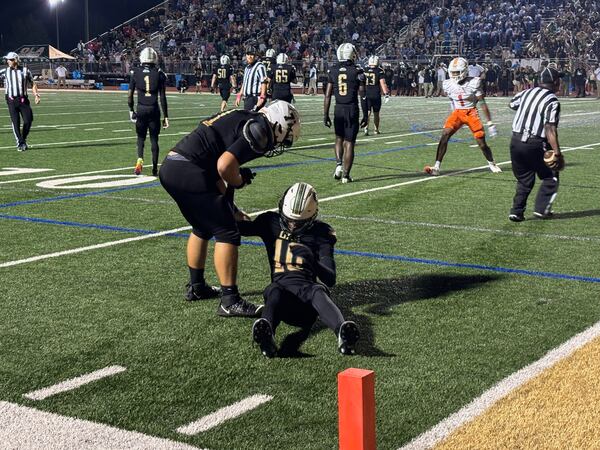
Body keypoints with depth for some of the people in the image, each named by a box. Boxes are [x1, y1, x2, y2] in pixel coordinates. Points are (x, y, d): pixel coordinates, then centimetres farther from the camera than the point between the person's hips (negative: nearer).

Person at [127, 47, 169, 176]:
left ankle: (140, 160, -10)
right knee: (154, 139, 10)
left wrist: (131, 110, 14)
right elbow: (162, 98, -3)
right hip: (154, 110, -1)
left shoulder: (135, 73, -1)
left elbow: (130, 95, 0)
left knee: (141, 137, 16)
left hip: (141, 109, 1)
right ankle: (155, 168, 11)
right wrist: (165, 116, 2)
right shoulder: (159, 74, -4)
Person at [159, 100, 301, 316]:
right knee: (227, 233, -2)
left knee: (203, 228, 26)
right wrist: (239, 181, 1)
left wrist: (226, 201, 25)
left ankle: (196, 287, 37)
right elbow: (224, 166, -19)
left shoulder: (242, 119, 22)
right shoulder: (258, 131, -8)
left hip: (170, 167, 10)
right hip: (189, 172, -10)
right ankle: (230, 301, -1)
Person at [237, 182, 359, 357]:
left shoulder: (320, 233, 9)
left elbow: (330, 279, 1)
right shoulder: (271, 223, 17)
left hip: (307, 285, -1)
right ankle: (266, 336, -70)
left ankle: (343, 334, -67)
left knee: (318, 292, -36)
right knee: (274, 292, -36)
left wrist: (313, 262, -18)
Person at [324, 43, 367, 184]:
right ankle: (345, 175, 5)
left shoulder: (332, 71, 1)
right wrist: (365, 115, 3)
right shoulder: (357, 71, -6)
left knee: (339, 138, 21)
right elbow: (362, 95, -5)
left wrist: (325, 115, 8)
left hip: (338, 109, 2)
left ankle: (339, 164, 1)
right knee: (349, 142, 4)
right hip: (352, 109, -2)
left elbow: (328, 95, 1)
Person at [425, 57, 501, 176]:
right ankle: (436, 167, -18)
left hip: (472, 113, -3)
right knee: (445, 135, -18)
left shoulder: (473, 83, -15)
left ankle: (492, 164, 29)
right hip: (457, 113, 3)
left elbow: (483, 104, -11)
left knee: (482, 142, 0)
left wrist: (490, 123, -11)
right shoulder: (448, 84, -3)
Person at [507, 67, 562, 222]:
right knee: (550, 177, 14)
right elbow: (550, 129, -18)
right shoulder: (552, 102, -11)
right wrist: (557, 152, -18)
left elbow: (512, 104, 28)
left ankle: (516, 211, 13)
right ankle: (541, 208, 8)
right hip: (535, 145, -6)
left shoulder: (527, 92, 7)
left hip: (515, 141, 6)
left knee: (524, 179, 19)